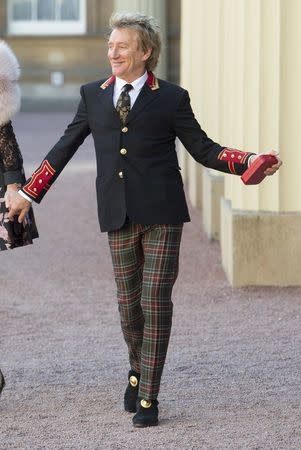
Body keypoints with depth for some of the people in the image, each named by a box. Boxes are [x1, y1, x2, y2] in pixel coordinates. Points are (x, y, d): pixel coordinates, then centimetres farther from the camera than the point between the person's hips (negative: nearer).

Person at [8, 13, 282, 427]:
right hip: (118, 215, 3)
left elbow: (204, 150, 4)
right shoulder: (93, 95, 11)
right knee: (128, 302, 8)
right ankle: (138, 372, 34)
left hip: (162, 213, -3)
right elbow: (65, 148, 17)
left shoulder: (171, 98, 2)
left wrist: (249, 162, -11)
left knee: (156, 300, -6)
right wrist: (29, 193, 16)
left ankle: (148, 398, 0)